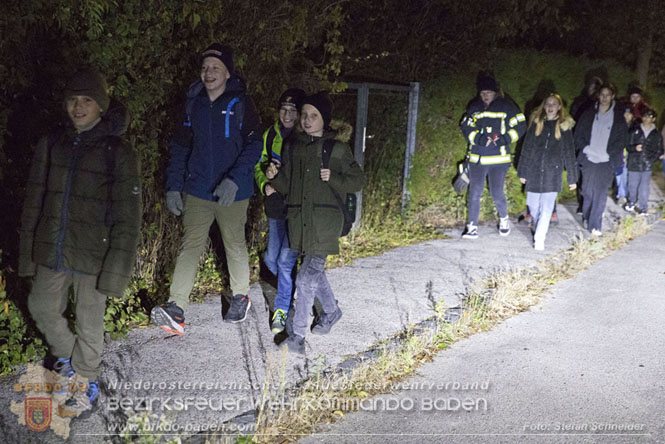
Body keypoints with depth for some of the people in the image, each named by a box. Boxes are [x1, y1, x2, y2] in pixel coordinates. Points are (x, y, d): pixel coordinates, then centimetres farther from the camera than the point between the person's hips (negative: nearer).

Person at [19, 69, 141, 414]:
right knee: (42, 308, 17)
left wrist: (115, 269, -15)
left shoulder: (118, 153, -12)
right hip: (51, 252, 5)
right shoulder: (51, 145, 2)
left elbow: (128, 220, -12)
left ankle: (88, 379, 32)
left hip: (92, 256, -5)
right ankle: (65, 358, 45)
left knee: (89, 323, 7)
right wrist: (28, 250, 7)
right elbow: (34, 200, 9)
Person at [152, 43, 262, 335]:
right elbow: (180, 146, 10)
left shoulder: (241, 104, -5)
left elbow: (254, 145, -10)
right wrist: (173, 186, 4)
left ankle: (240, 296, 32)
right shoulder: (193, 103, 6)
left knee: (235, 245, 11)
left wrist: (234, 179, -23)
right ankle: (176, 310, -8)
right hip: (197, 191, 3)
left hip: (232, 193, -3)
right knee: (190, 245, -3)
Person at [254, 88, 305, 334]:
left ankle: (282, 308, 9)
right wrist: (265, 184, -5)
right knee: (271, 259, 13)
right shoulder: (271, 134, 5)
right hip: (276, 206, 5)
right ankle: (289, 288, 42)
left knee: (286, 260, -6)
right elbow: (259, 165, 14)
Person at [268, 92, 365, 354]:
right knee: (314, 271, 18)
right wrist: (274, 176, -8)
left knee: (307, 277, -11)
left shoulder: (337, 149, -1)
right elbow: (286, 185, 13)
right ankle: (331, 311, 43)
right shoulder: (294, 146, 11)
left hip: (325, 221, -5)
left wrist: (333, 178, -13)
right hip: (299, 218, 5)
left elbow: (357, 181, 3)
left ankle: (298, 335, -2)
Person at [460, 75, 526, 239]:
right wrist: (479, 139, -13)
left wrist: (504, 139, -15)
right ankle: (472, 227, 5)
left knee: (497, 193, 0)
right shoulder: (474, 108, 8)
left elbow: (520, 127, 0)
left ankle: (504, 219, 29)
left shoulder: (506, 107, -1)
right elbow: (466, 128, 6)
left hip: (498, 159, -3)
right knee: (474, 192, -2)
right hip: (477, 158, 3)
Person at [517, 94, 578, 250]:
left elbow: (569, 153, 4)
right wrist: (522, 171, 6)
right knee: (533, 207, 8)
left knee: (546, 208, -7)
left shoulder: (564, 126, 2)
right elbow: (526, 148, 7)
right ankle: (539, 230, 30)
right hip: (534, 171, 2)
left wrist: (572, 178, 3)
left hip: (553, 173, -2)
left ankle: (539, 238, -4)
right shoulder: (536, 123, 5)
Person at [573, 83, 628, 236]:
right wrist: (585, 148, -5)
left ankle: (595, 225, -5)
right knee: (587, 190, 6)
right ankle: (586, 217, 26)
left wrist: (608, 153, -7)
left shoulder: (618, 117, 1)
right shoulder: (590, 114, 5)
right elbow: (578, 133, 8)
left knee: (601, 193, -8)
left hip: (606, 161, -2)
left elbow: (622, 140, 3)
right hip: (589, 158, 2)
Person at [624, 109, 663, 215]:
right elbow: (628, 145, 4)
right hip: (633, 164, 0)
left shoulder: (656, 135, 3)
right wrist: (635, 148, -17)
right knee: (632, 186, 11)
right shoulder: (635, 131, 0)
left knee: (644, 188, 1)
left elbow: (659, 151, 9)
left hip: (647, 166, 0)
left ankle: (643, 208, 13)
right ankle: (631, 203, 33)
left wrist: (652, 160, -6)